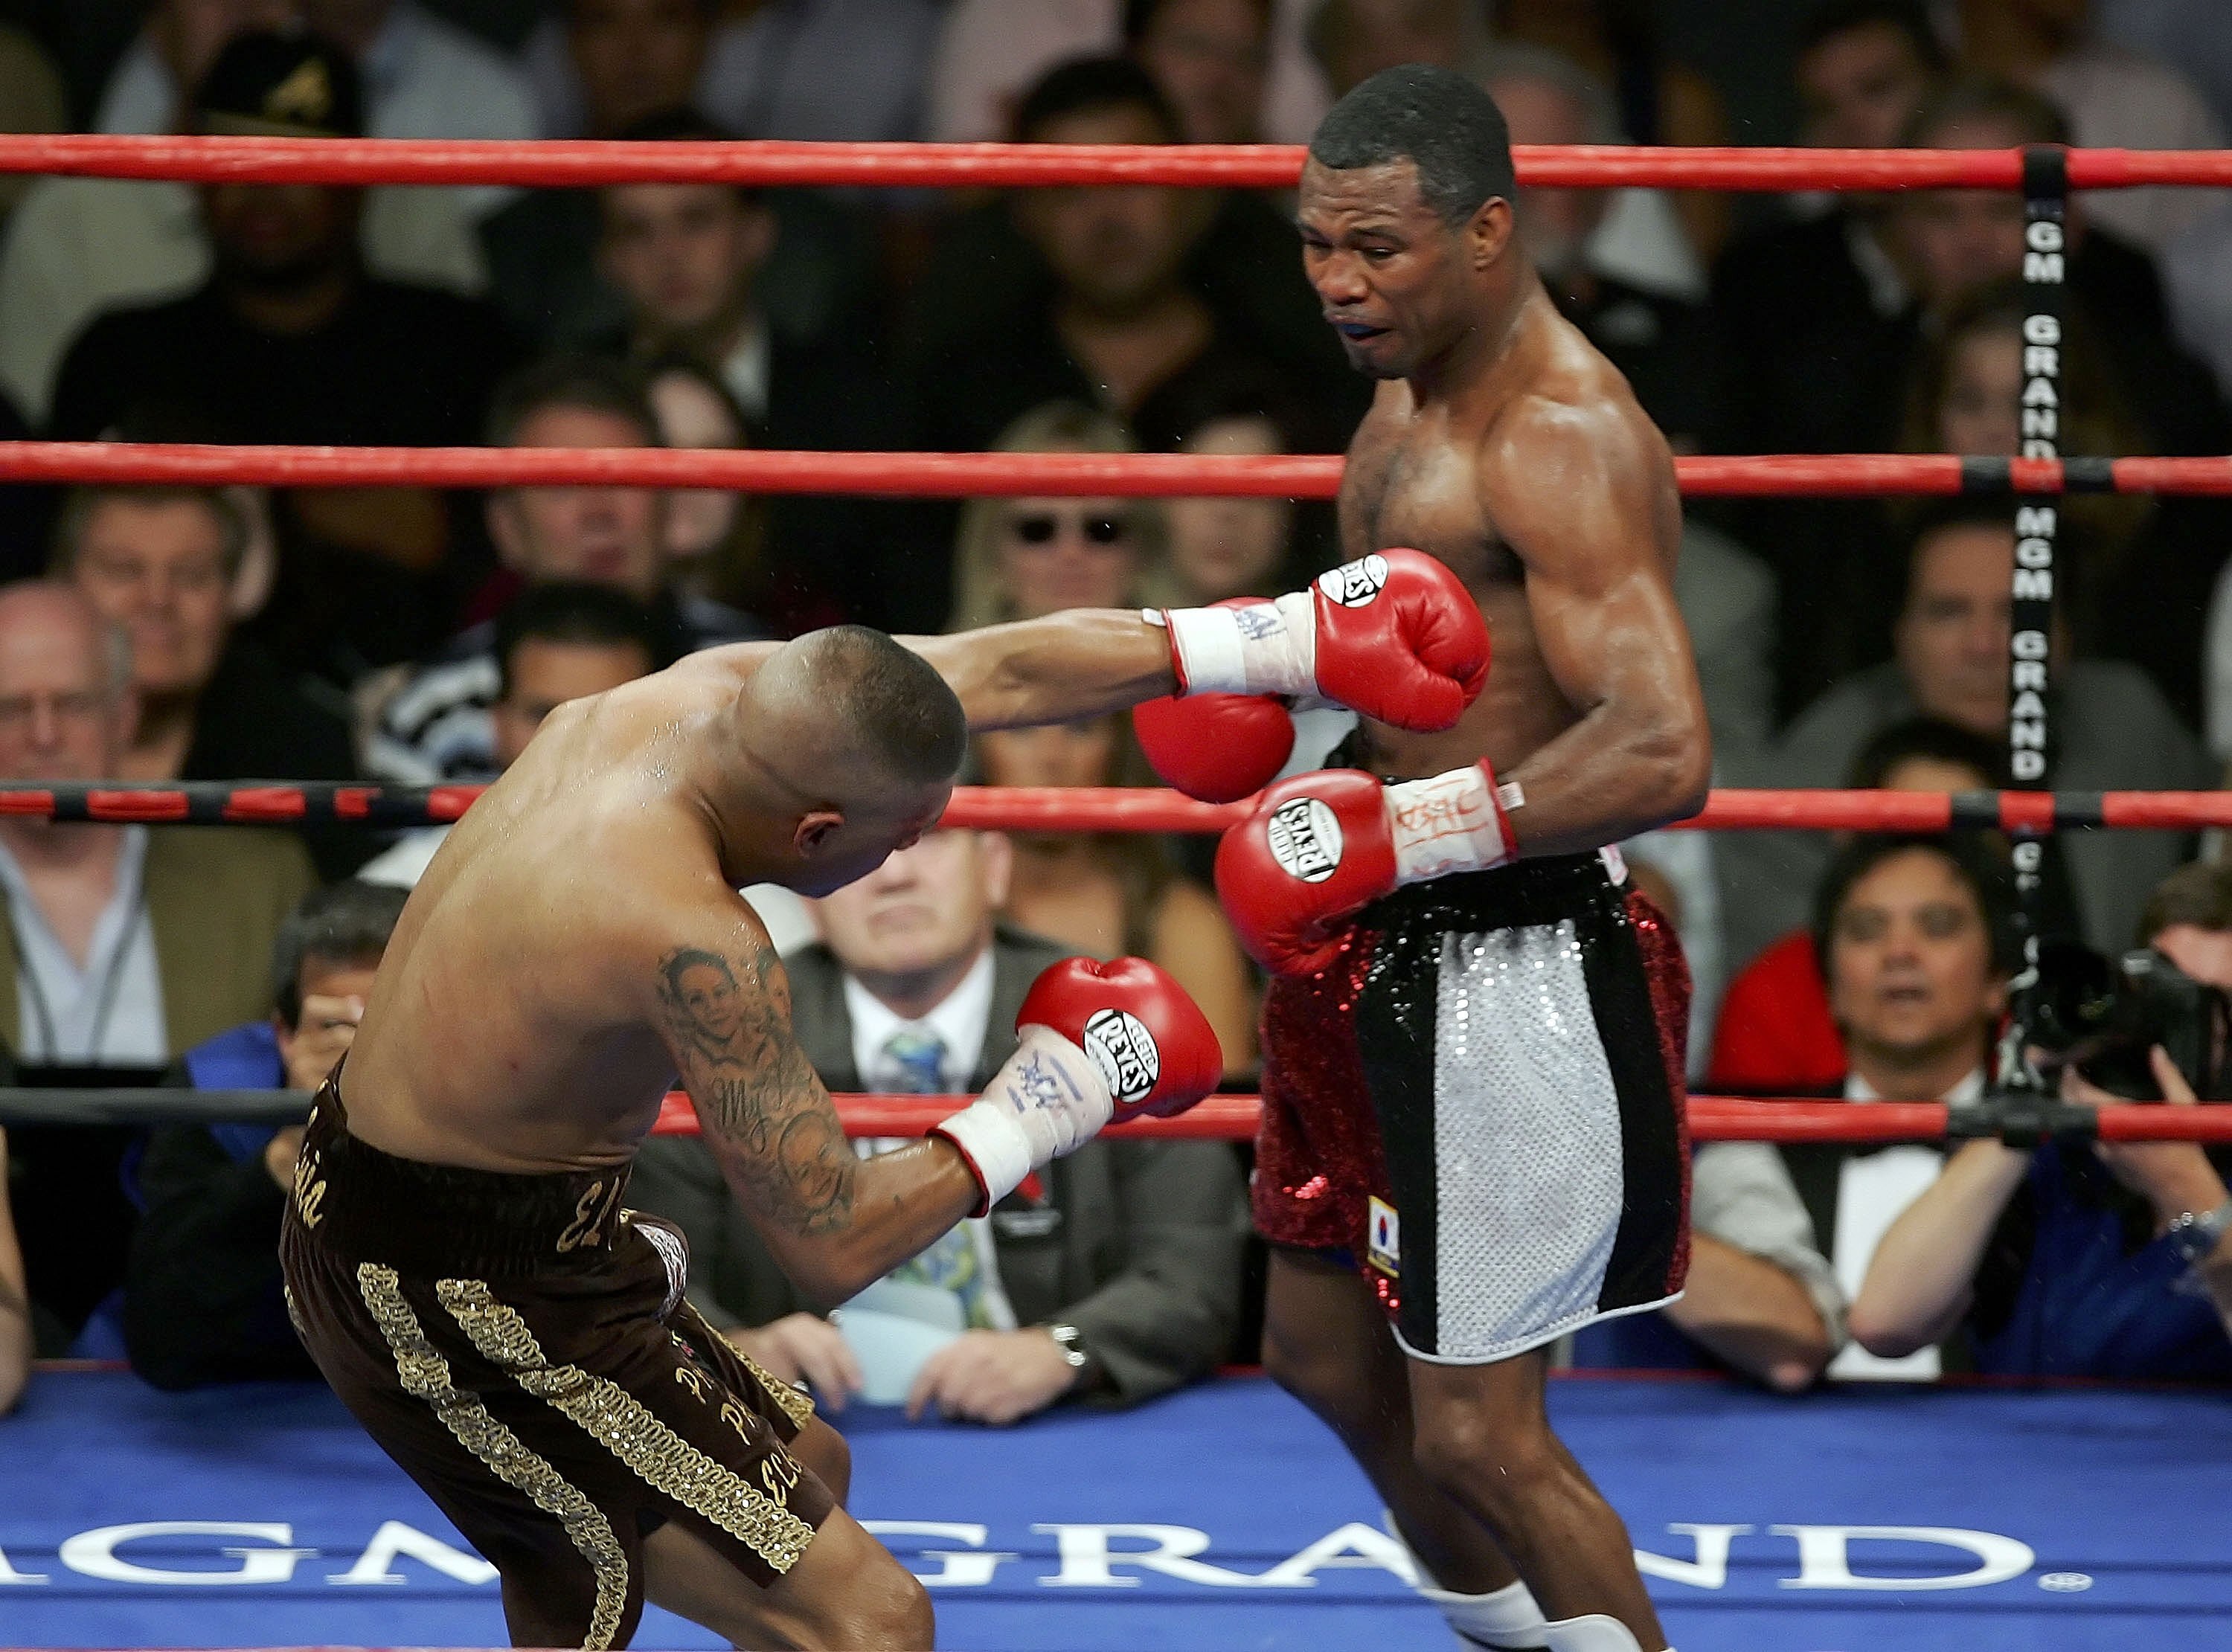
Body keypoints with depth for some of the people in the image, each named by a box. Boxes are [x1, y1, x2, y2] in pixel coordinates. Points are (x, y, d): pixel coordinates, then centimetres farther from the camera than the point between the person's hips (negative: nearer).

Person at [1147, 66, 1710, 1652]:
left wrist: (1403, 834, -33)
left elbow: (1663, 754, -32)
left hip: (1512, 973, -10)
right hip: (1389, 960, 10)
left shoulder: (1566, 438, -21)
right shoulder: (1412, 395, 10)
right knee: (1330, 1356, 23)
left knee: (1477, 1435, -7)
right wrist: (1273, 684, 6)